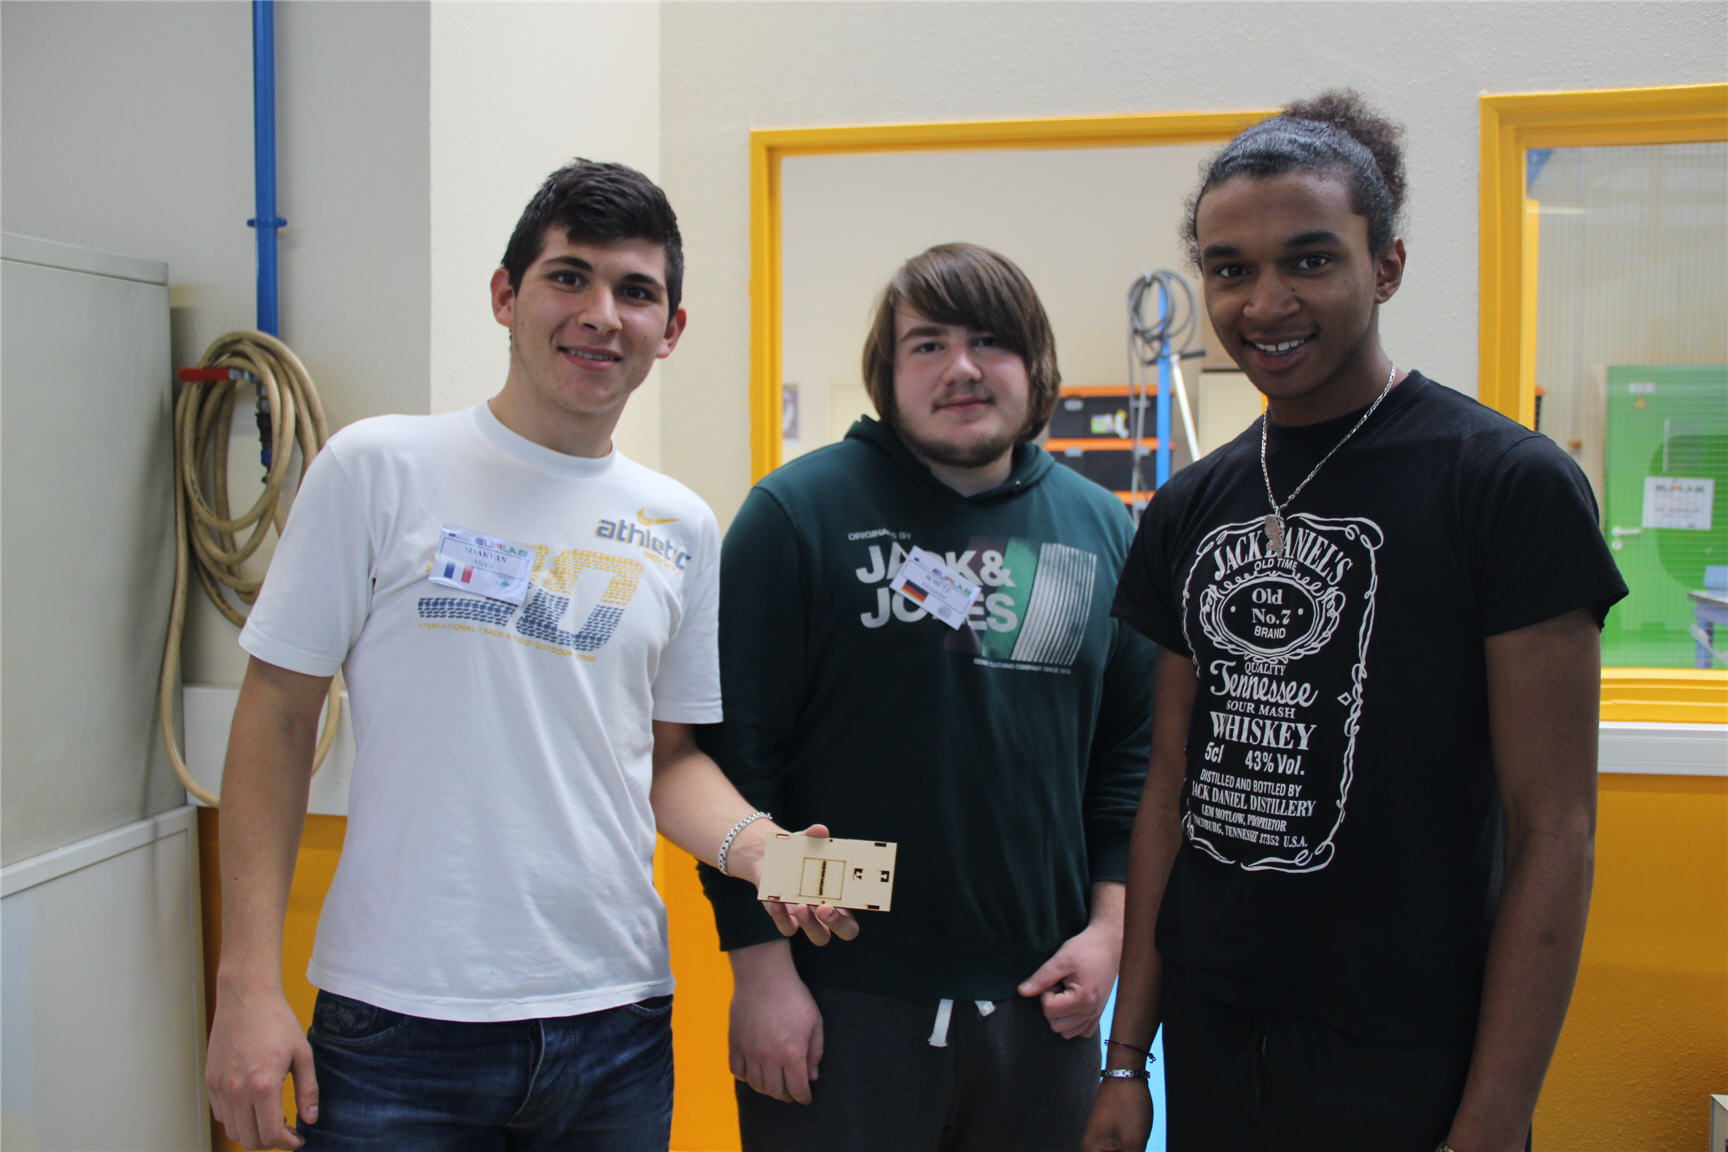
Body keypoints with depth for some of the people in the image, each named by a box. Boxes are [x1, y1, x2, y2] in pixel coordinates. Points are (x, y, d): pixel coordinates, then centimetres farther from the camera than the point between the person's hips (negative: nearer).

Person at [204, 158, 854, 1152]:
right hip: (402, 1022, -3)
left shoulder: (684, 528, 6)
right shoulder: (378, 470, -4)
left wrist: (754, 845, -7)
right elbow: (279, 717, -3)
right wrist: (248, 984, -7)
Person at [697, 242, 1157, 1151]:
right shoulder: (800, 511, -7)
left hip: (1041, 1000, 4)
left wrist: (1108, 924, 3)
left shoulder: (1103, 529, 7)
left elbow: (1129, 748, 12)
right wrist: (760, 966, -11)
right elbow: (735, 749, -9)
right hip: (837, 1004, -4)